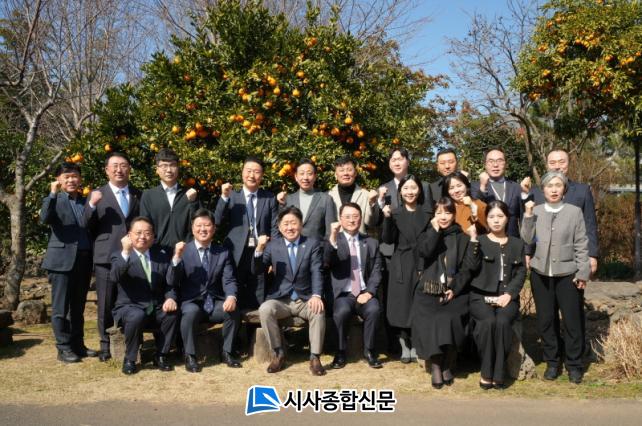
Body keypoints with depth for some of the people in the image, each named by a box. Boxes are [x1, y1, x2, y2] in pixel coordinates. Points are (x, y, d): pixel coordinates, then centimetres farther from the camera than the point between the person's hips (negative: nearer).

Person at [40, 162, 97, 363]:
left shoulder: (86, 201, 14)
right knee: (61, 307, 0)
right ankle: (64, 348, 7)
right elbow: (44, 219, -19)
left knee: (78, 307, 12)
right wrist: (53, 194, -25)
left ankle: (78, 345, 21)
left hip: (84, 260, 4)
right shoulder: (53, 201, 3)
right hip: (62, 260, -4)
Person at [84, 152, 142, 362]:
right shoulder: (97, 195, 5)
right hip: (106, 257, -1)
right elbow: (88, 226, -2)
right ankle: (106, 345, 16)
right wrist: (91, 205, -17)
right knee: (106, 304, 5)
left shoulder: (139, 195, 12)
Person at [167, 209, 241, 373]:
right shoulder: (183, 251, 0)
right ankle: (190, 356, -17)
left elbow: (229, 280, -1)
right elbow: (171, 282, -8)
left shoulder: (223, 253, 7)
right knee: (190, 313, -35)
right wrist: (176, 257, -24)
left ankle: (227, 352, -5)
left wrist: (231, 297, -24)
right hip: (191, 302, -2)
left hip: (215, 303, 2)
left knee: (234, 311, -26)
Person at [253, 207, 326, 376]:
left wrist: (316, 295, -25)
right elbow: (256, 270, -1)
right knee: (265, 309, -29)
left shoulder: (313, 244, 4)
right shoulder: (272, 245, 6)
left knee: (318, 311, -32)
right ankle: (279, 354, -12)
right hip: (280, 299, 1)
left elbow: (317, 272, -7)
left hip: (305, 299, -1)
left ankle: (315, 358, -17)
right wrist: (259, 250, -20)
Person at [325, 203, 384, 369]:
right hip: (343, 294, -1)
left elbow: (376, 271, 7)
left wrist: (369, 292, -10)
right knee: (341, 312, -32)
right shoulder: (333, 241, 6)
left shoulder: (371, 243, 12)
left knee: (374, 309, -30)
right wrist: (333, 238, -29)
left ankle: (369, 351, -9)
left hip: (364, 293, 2)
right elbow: (327, 261, -14)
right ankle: (341, 352, -9)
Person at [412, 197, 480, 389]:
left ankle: (447, 365, -9)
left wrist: (454, 289, -12)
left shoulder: (462, 238, 10)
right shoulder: (427, 235, 13)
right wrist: (435, 230, -8)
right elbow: (423, 252, -10)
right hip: (429, 291, 1)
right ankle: (435, 366, -12)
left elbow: (469, 267, 1)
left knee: (449, 320, -28)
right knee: (428, 322, -27)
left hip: (454, 291, 0)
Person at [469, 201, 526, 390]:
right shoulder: (478, 242, 10)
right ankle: (487, 373, -19)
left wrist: (508, 294, -9)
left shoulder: (517, 243, 16)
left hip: (507, 297, 1)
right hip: (481, 296, -1)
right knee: (488, 321, -32)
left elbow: (521, 272, 6)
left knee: (502, 321, -31)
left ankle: (497, 374, -20)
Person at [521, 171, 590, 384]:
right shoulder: (535, 211, 4)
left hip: (567, 274, -2)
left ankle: (574, 364, 16)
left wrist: (582, 273, -5)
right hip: (541, 274, 2)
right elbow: (527, 239, -3)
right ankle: (552, 361, 22)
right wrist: (528, 215, -10)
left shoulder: (574, 211, -1)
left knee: (572, 320, 2)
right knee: (546, 319, 9)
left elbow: (581, 245, -1)